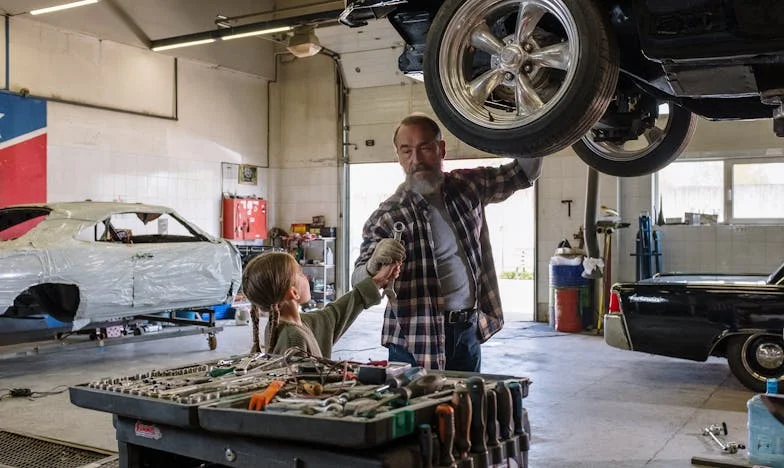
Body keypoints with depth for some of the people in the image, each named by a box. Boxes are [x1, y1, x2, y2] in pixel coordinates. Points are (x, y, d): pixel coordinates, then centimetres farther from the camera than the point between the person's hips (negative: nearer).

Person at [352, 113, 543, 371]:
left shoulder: (467, 187, 4)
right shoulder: (387, 216, -10)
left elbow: (523, 173, 15)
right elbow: (360, 286, -12)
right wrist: (373, 265, -36)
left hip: (468, 331, 4)